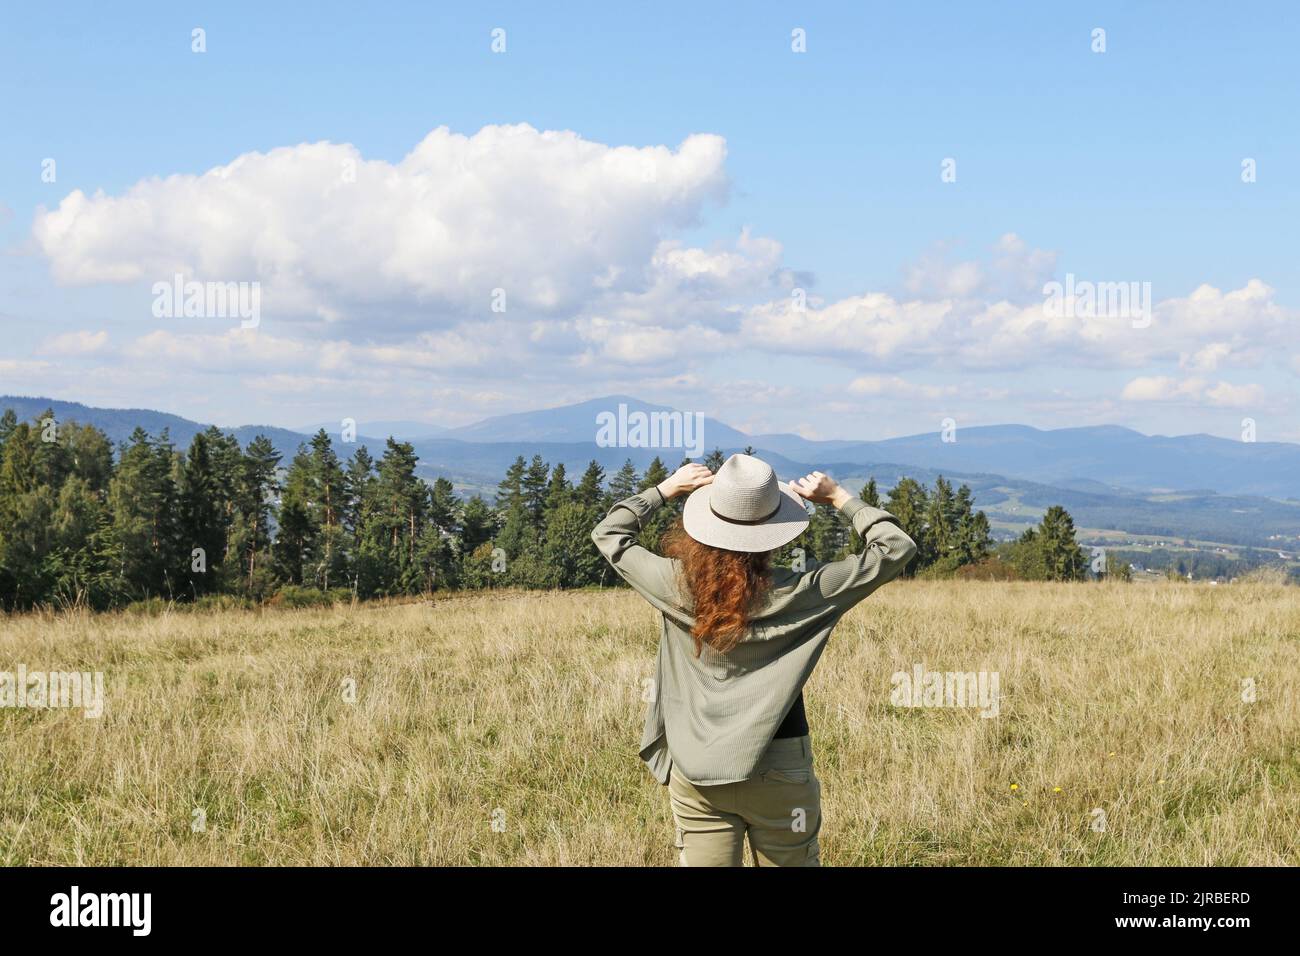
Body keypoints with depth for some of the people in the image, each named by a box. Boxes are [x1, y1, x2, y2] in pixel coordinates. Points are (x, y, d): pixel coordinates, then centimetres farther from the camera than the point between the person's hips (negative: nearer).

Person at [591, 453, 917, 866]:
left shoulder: (678, 586, -8)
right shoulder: (796, 592, -13)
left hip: (695, 772, 2)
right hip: (779, 770, -1)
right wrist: (840, 498, 3)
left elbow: (609, 533, 10)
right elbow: (894, 548, -4)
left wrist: (666, 489, 13)